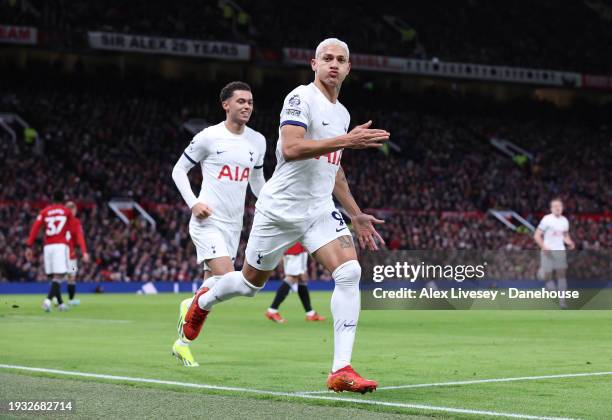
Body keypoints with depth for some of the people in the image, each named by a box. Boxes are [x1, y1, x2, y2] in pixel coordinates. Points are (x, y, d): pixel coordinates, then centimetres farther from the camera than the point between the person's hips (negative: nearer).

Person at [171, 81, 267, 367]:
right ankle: (190, 306, 3)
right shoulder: (209, 137, -6)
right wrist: (193, 203, -12)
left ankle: (182, 342, 20)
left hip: (233, 225, 6)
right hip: (208, 222, -6)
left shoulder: (257, 141, 10)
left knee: (212, 288, 7)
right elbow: (179, 170, 2)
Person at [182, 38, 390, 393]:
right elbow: (290, 148, -28)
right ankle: (203, 302, 46)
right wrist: (346, 141, -32)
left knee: (349, 273, -17)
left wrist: (356, 215, 24)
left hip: (320, 210, 6)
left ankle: (342, 370, -19)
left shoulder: (342, 113, 13)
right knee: (251, 282, 11)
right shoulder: (301, 98, -11)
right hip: (281, 209, -6)